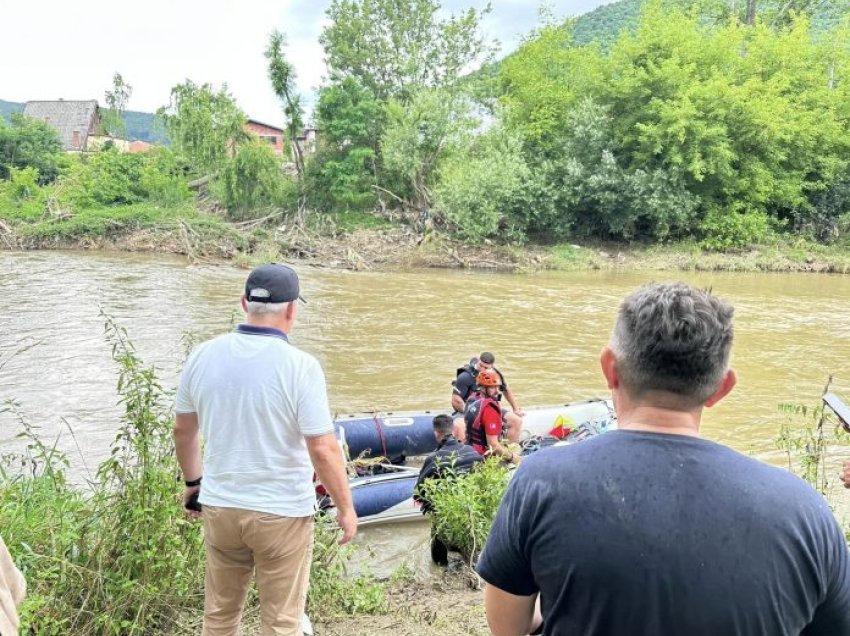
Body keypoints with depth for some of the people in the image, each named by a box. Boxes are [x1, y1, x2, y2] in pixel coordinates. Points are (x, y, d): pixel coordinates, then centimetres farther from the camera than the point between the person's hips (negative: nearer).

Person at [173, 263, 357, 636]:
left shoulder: (203, 356, -3)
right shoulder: (300, 366, -18)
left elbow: (183, 430, 8)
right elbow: (323, 451, -18)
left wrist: (192, 482, 23)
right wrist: (345, 508, -5)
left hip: (219, 507, 5)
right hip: (282, 512, -4)